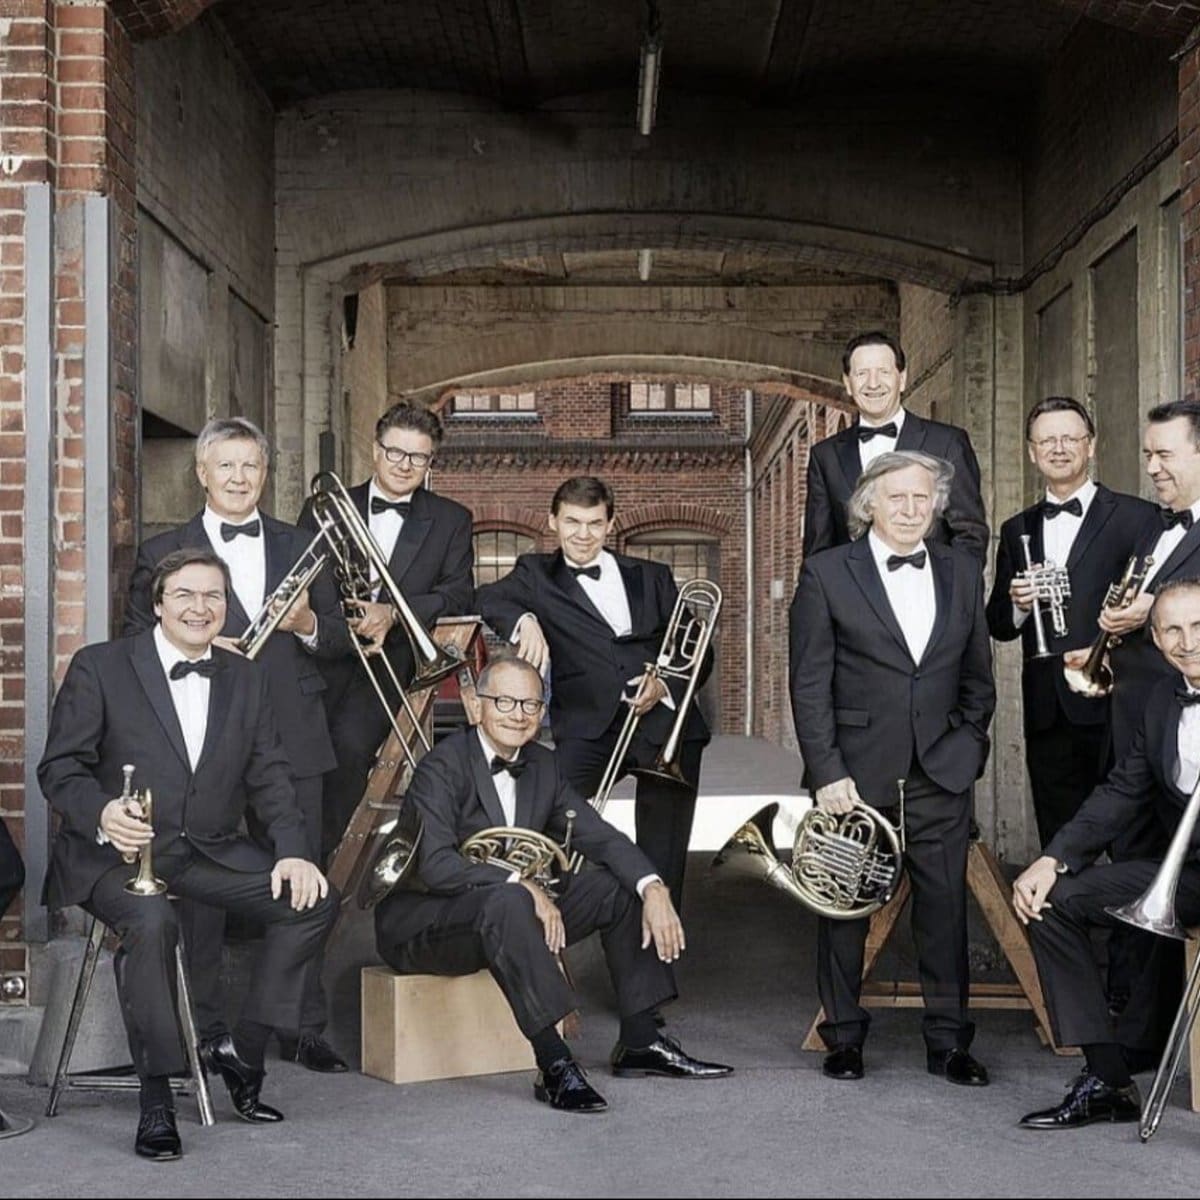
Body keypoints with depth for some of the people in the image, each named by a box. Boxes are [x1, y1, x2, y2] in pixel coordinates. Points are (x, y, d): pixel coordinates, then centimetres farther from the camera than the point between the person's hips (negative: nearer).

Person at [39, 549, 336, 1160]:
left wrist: (292, 852, -8)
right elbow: (60, 768, -5)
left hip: (209, 851, 5)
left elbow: (269, 777, 9)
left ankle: (242, 1048, 1)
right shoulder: (99, 667, -2)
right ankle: (156, 1098, -20)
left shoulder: (246, 679, 12)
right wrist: (101, 812, -28)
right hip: (116, 852, -5)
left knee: (313, 899, -14)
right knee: (150, 922, -35)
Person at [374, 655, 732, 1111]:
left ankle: (639, 1041, 2)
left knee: (619, 882, -1)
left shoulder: (544, 766, 7)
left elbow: (600, 837, 2)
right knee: (507, 901, -39)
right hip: (421, 927, -8)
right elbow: (434, 864, -28)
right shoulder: (442, 766, -16)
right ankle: (554, 1066, -38)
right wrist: (520, 884, -32)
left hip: (508, 918, 8)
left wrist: (653, 887, -15)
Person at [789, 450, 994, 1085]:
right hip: (856, 770, -3)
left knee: (945, 906, 5)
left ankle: (948, 1042, 16)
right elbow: (810, 686, -5)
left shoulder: (961, 570, 9)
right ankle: (843, 1036, 20)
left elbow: (977, 671, 17)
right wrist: (827, 772, -10)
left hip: (940, 770, 3)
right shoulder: (826, 573, -3)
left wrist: (967, 740, 7)